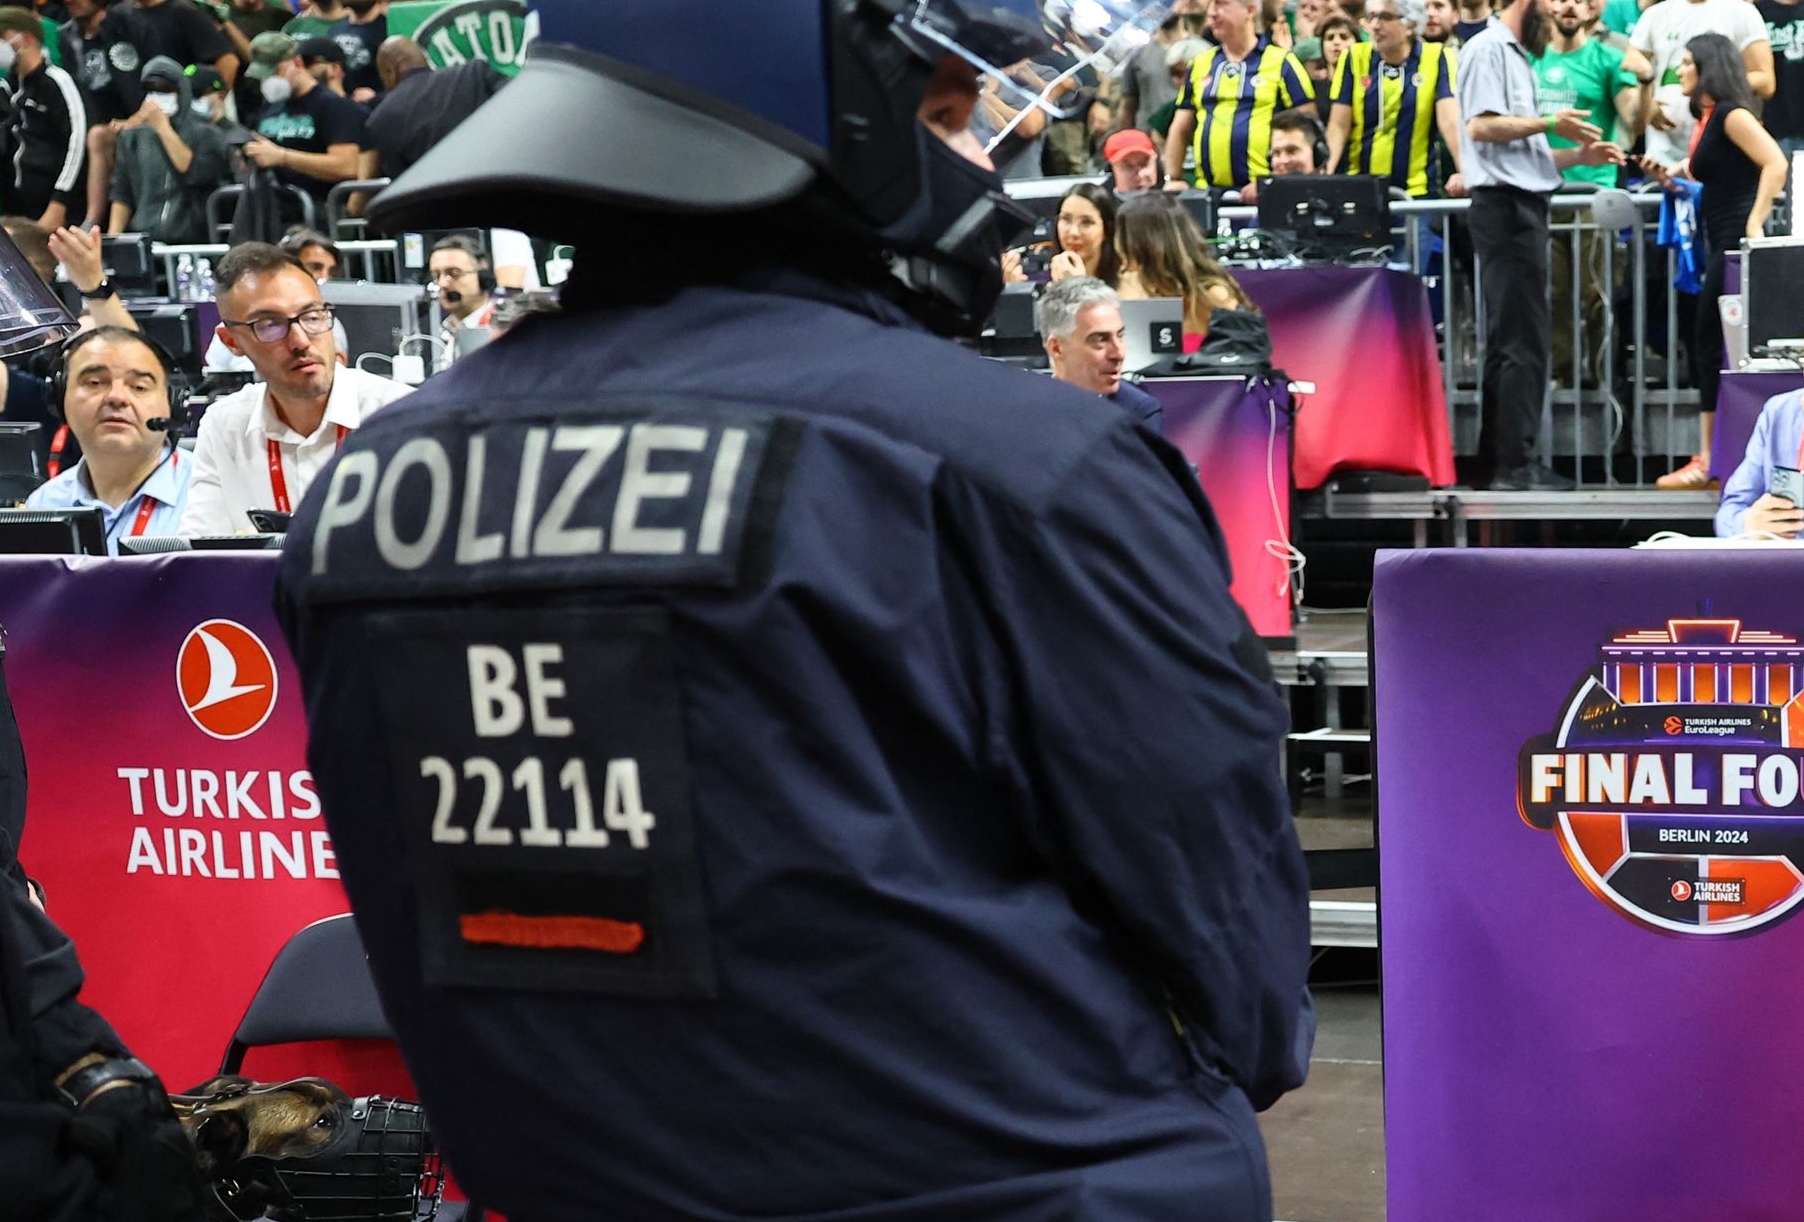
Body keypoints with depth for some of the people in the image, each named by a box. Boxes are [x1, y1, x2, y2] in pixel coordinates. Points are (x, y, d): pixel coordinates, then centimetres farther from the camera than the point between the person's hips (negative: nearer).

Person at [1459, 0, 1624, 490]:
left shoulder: (1518, 56, 21)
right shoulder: (1488, 49, -8)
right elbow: (1481, 126, -19)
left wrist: (1578, 154, 13)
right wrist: (1550, 124, -13)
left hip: (1524, 206, 10)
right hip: (1504, 205, -10)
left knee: (1512, 339, 11)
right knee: (1522, 340, -10)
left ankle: (1499, 459, 15)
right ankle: (1517, 463, -8)